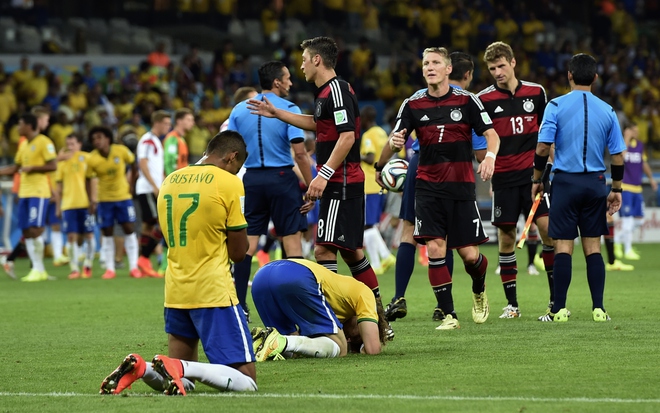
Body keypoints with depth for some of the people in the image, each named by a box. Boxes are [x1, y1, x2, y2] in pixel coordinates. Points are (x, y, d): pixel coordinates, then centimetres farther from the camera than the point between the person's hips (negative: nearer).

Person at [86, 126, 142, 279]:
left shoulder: (121, 151, -14)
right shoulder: (92, 159, -14)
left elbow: (132, 163, 5)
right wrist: (91, 200, -15)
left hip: (123, 196, 0)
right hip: (104, 199, 0)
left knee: (129, 229, -2)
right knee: (107, 233, 1)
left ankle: (133, 267, 3)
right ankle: (110, 268, 8)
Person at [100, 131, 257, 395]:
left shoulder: (170, 180, 12)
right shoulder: (229, 183, -7)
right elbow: (238, 252, -4)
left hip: (175, 293, 6)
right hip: (213, 292, -6)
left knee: (182, 382, 18)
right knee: (246, 382, -4)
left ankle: (139, 369, -11)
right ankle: (180, 368, -26)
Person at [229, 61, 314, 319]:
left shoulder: (239, 110, 6)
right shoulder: (289, 110, -7)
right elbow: (299, 153, -11)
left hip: (251, 179, 4)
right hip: (282, 177, -4)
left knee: (247, 244, 4)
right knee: (292, 241, 1)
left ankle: (238, 304, 2)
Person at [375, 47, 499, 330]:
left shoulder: (466, 100, -1)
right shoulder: (413, 104, 4)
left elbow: (491, 134, 0)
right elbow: (396, 140, 2)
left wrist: (490, 156, -21)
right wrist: (393, 143, -22)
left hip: (461, 187, -1)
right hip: (428, 187, 1)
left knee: (469, 254, -2)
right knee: (435, 249, -12)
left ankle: (479, 291, 32)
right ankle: (448, 314, -4)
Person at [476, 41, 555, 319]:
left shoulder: (536, 92, 5)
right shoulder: (483, 99, -1)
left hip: (533, 174, 1)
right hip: (503, 178, -1)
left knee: (547, 229, -9)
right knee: (506, 238, 0)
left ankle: (556, 299, -2)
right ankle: (511, 303, 9)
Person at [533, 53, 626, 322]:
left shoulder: (556, 106, -5)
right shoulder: (607, 111, 3)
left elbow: (543, 147, -9)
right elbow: (617, 156, 4)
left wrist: (537, 179, 4)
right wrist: (616, 189, 15)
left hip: (566, 181, -2)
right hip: (595, 184, 2)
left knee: (563, 246, 0)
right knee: (593, 246, 8)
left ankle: (559, 309, -1)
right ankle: (598, 309, 4)